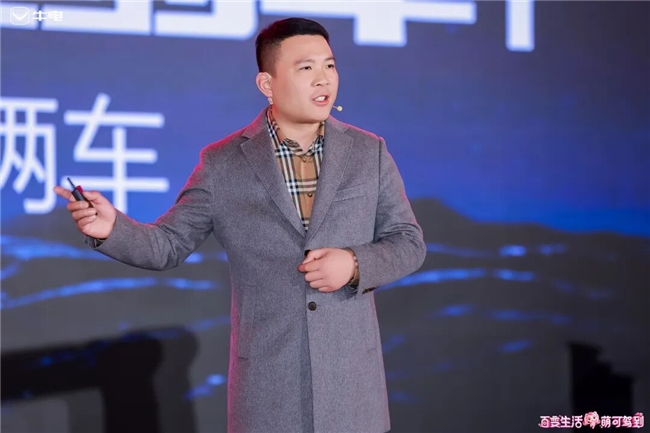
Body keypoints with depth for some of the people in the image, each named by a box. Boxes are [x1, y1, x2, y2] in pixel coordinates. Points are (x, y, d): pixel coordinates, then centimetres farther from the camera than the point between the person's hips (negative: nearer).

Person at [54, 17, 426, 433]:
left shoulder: (369, 152, 1)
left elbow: (408, 244, 4)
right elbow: (167, 245, 1)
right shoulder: (223, 164, -2)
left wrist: (355, 264, -16)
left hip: (350, 375, 1)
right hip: (267, 382, -1)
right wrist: (112, 226, -20)